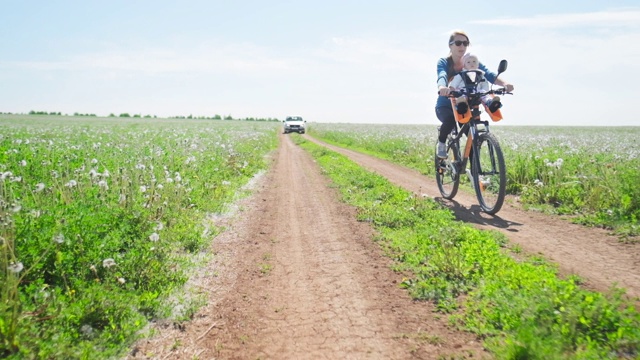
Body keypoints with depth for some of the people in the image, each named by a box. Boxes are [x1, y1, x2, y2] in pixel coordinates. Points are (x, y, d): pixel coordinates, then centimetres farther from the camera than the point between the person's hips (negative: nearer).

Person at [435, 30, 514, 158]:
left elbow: (488, 74, -19)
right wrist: (442, 87, -57)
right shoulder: (444, 62, -8)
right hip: (445, 106, -3)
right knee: (450, 119, -37)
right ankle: (441, 143, -7)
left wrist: (504, 83, -41)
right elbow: (442, 76, -31)